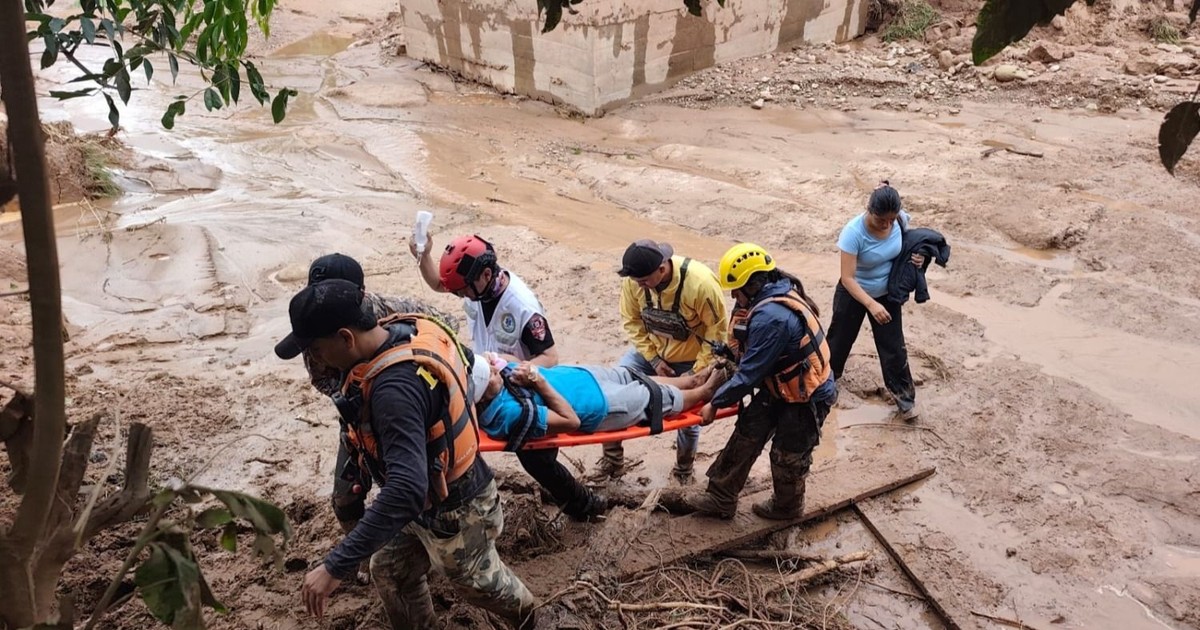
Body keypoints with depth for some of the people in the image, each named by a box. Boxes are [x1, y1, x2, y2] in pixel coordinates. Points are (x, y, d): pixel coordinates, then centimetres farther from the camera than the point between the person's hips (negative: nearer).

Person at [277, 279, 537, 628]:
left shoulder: (395, 389, -41)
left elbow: (406, 491, -47)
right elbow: (465, 359, 8)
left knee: (476, 577, 22)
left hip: (450, 509, -8)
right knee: (390, 572, 21)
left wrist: (335, 567, -44)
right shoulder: (412, 328, -14)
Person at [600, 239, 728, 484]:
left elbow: (717, 329, -22)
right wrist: (653, 359, -14)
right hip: (651, 351, 3)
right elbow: (631, 321, -8)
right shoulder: (633, 279, -23)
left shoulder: (700, 283, -33)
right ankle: (612, 459, 7)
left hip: (690, 360, -3)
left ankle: (684, 468, 37)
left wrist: (698, 372, -20)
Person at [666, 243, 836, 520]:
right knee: (745, 437, 11)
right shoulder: (777, 292, -4)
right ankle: (719, 499, 23)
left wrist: (716, 403, -16)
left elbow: (750, 372, -26)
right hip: (778, 387, 9)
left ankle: (787, 506, 38)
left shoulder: (771, 317, -34)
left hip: (807, 396, -9)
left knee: (787, 456, 11)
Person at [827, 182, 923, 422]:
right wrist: (871, 305, -44)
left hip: (887, 293, 3)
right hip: (854, 294, -3)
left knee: (894, 347, 9)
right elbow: (847, 278, -32)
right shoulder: (854, 232, -34)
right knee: (839, 341, 17)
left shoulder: (900, 220, -19)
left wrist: (916, 255, -18)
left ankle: (904, 396, 27)